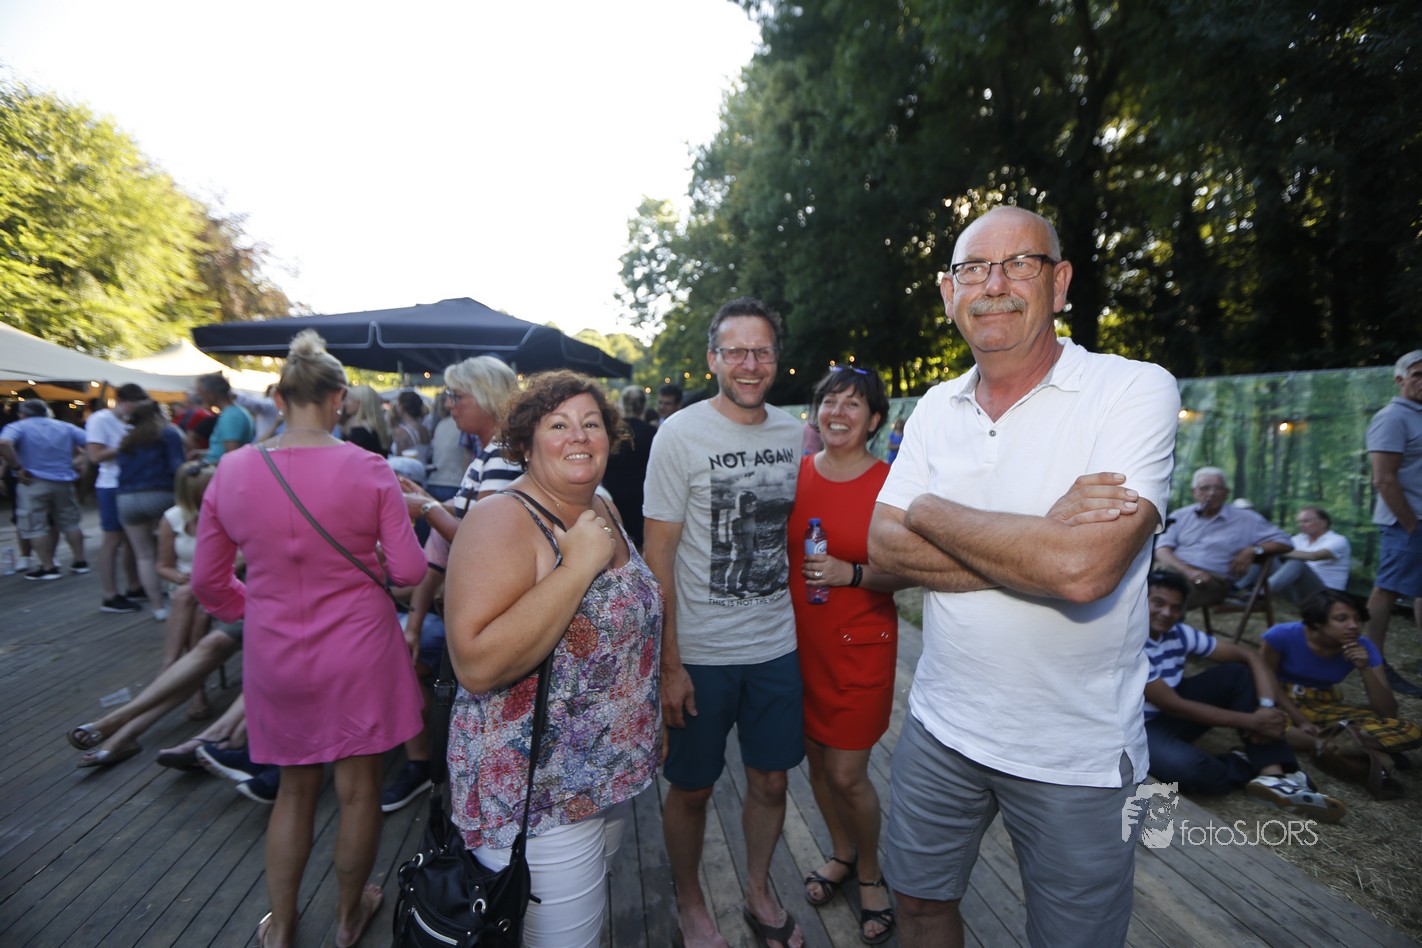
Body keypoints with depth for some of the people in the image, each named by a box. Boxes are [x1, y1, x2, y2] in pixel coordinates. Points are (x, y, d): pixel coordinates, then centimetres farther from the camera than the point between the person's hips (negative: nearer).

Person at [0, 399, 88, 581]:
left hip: (34, 484, -4)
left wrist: (18, 468, -16)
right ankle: (80, 561, 17)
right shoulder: (66, 427, 10)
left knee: (36, 527, 4)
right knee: (70, 523, 15)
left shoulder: (17, 427, -2)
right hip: (64, 482, 4)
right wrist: (76, 463, 8)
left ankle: (48, 568, 5)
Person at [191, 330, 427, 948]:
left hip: (274, 655, 3)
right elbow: (409, 570, -13)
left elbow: (207, 581, 2)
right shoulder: (368, 470, -16)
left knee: (295, 787, 24)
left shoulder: (231, 471, -6)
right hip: (356, 648, -3)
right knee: (358, 789, 17)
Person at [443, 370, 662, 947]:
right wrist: (576, 566, -31)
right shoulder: (502, 521, -21)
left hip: (613, 779, 8)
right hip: (538, 800, -7)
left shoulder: (603, 512, 4)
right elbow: (476, 666, -32)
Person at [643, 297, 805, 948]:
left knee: (771, 782, 18)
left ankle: (758, 893, 44)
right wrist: (669, 663, -13)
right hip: (700, 652, -4)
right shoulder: (680, 435, -11)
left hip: (778, 646, 4)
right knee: (691, 790, 12)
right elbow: (658, 554, -11)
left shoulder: (791, 432, 3)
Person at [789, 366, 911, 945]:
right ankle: (841, 852, 44)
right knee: (816, 758, 17)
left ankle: (870, 873, 32)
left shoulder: (890, 484, -10)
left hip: (861, 643, -4)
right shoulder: (796, 473, 0)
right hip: (801, 638, 4)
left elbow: (908, 572, -7)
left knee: (847, 775, 2)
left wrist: (852, 573, -23)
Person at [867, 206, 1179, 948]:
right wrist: (1036, 543, -20)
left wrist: (931, 510, -15)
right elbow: (886, 547, -8)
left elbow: (1082, 569, -28)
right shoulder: (936, 409, 1)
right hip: (941, 722, 4)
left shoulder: (1136, 391, -14)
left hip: (1076, 753, -3)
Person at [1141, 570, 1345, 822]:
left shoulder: (1179, 633, -5)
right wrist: (1250, 721, -20)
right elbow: (1173, 705, -25)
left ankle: (1273, 774, -15)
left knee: (1238, 673, -5)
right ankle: (1244, 766, 0)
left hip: (1172, 716, 8)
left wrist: (1267, 706, -19)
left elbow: (1250, 656, -1)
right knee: (1187, 767, -37)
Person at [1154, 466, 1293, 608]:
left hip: (1214, 579, -2)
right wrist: (1188, 571, -15)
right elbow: (1162, 550, 5)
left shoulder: (1246, 519, 18)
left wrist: (1253, 550, -1)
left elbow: (1284, 542, 18)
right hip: (1174, 569, 2)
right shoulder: (1179, 516, 18)